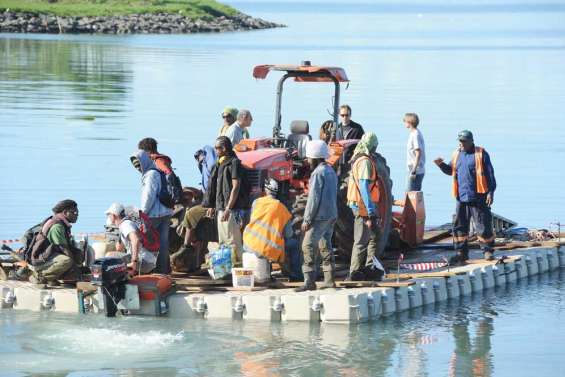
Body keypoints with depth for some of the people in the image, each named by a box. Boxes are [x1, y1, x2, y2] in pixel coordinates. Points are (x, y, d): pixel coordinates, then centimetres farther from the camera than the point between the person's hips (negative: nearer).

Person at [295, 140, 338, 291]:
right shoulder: (331, 171, 14)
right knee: (326, 246, 15)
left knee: (309, 246, -9)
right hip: (331, 215, 10)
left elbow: (314, 198, -19)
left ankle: (309, 281, -14)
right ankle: (329, 279, 15)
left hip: (320, 216, -9)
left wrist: (307, 219, -16)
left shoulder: (318, 173, -15)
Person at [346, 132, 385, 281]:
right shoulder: (365, 161, -17)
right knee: (362, 240, -3)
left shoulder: (357, 159, 14)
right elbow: (364, 188, -23)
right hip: (364, 207, -10)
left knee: (375, 235, 17)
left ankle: (370, 268, 18)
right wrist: (371, 212, -24)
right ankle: (355, 272, 2)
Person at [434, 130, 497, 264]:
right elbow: (451, 170, 24)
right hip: (462, 198, 5)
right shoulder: (457, 154, 12)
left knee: (483, 225, -1)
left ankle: (487, 251, 10)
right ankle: (461, 252, 13)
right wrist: (441, 165, 5)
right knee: (459, 226, 6)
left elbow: (489, 174, -5)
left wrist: (490, 192, -10)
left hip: (478, 198, -5)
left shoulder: (481, 154, -5)